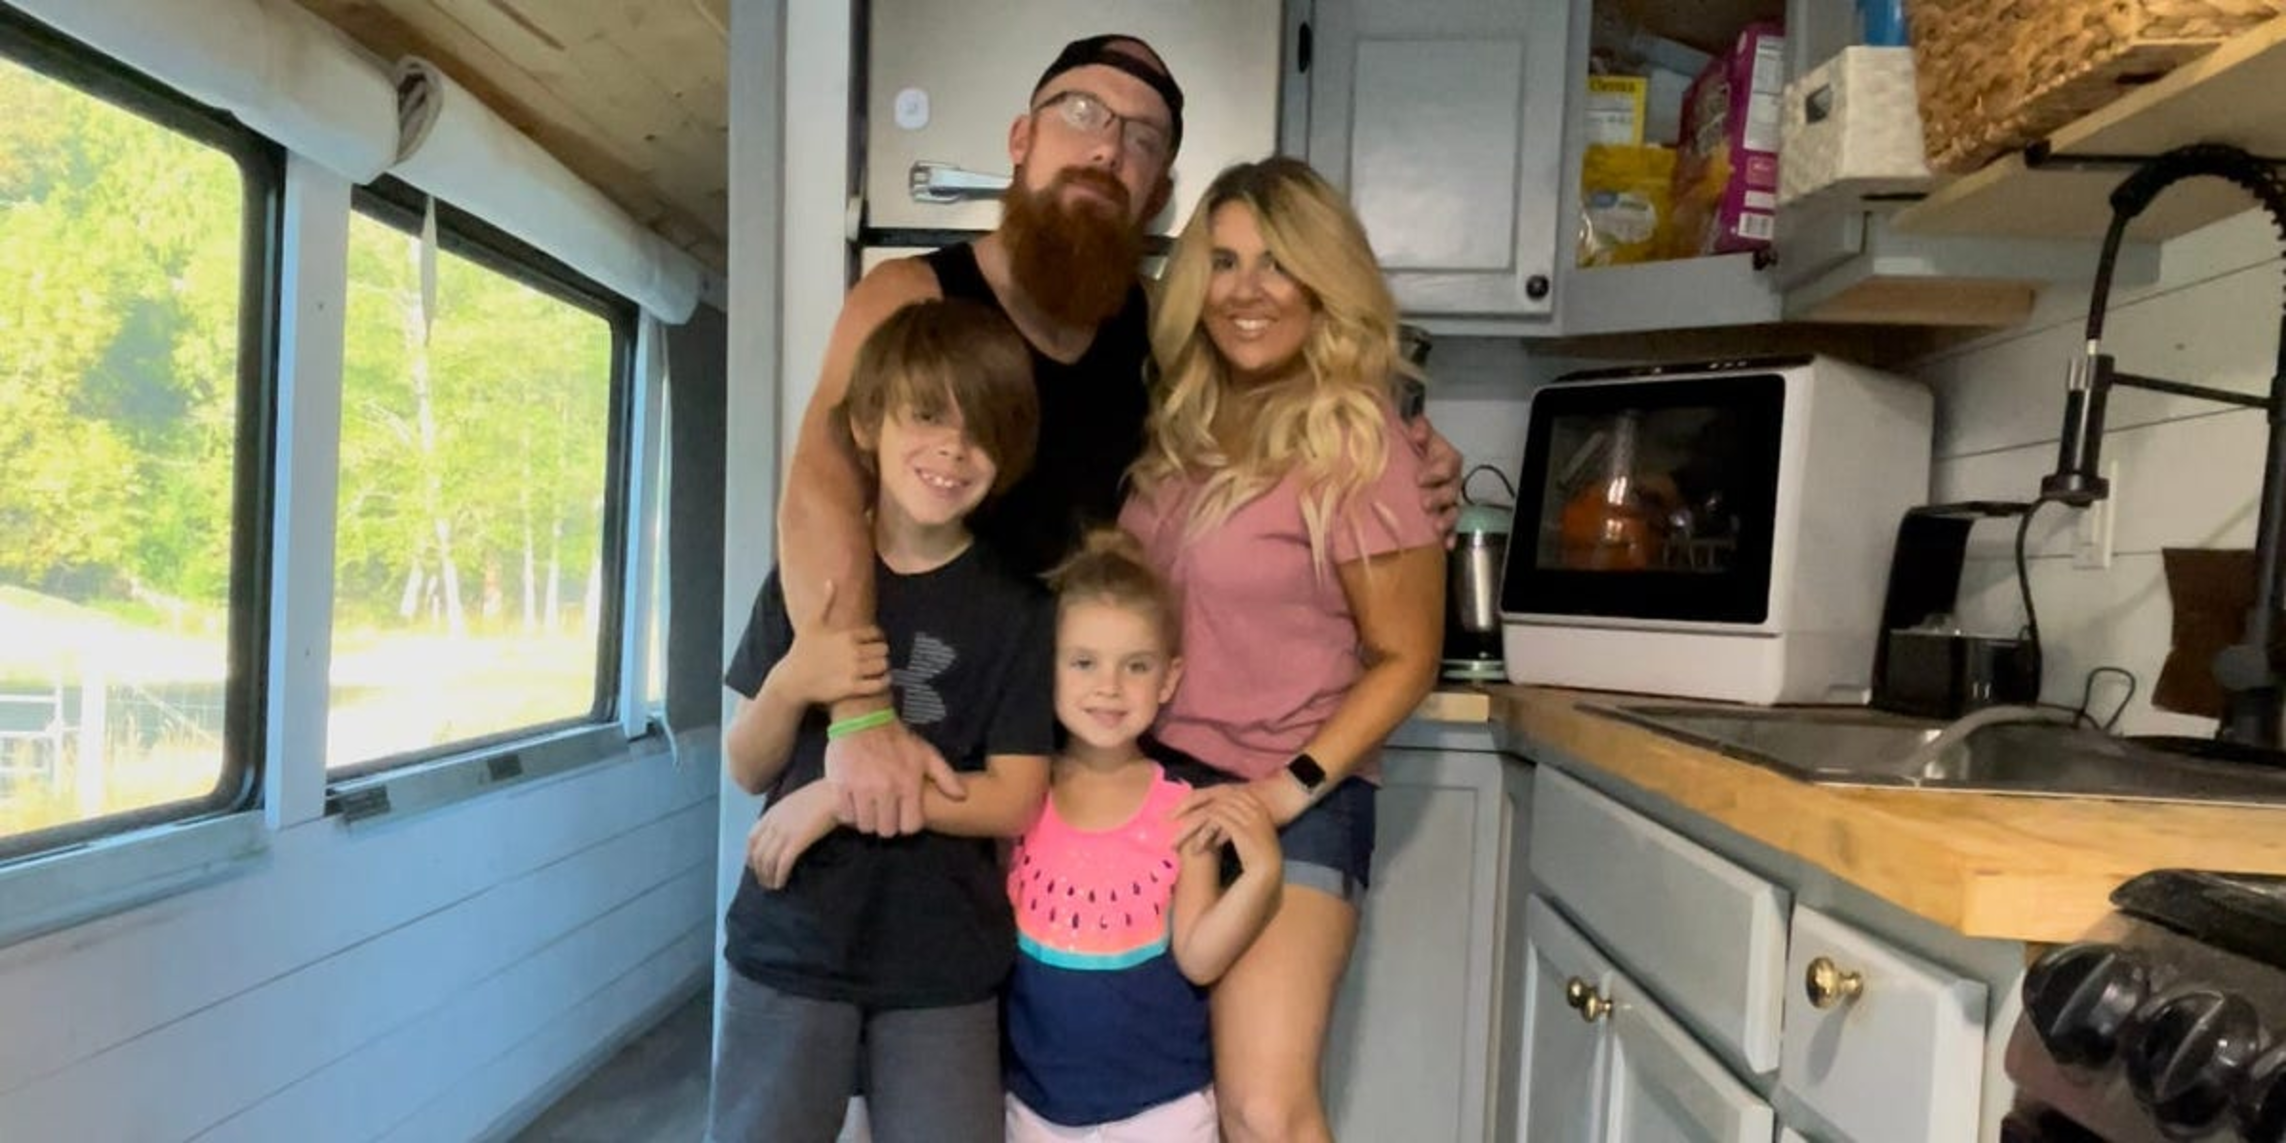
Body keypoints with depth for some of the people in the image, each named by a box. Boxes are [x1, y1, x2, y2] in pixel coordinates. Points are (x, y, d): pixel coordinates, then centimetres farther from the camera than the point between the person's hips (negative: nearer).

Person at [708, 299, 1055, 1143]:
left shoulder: (1016, 608, -6)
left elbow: (1015, 802, -9)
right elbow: (747, 772, 4)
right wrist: (790, 685, -16)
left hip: (944, 969, -1)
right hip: (790, 950, 2)